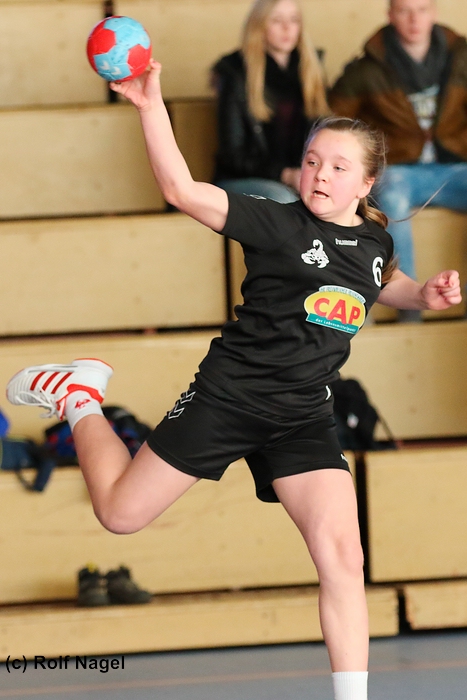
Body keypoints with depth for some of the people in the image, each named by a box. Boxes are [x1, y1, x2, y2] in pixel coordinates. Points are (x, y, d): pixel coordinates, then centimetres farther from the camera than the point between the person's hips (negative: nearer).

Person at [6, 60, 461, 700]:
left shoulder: (375, 241, 5)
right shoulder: (279, 223, -12)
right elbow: (182, 190, -26)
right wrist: (152, 105, -37)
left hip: (304, 414, 3)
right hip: (228, 394, -3)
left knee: (343, 558, -13)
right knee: (119, 514, 7)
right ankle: (80, 397, 34)